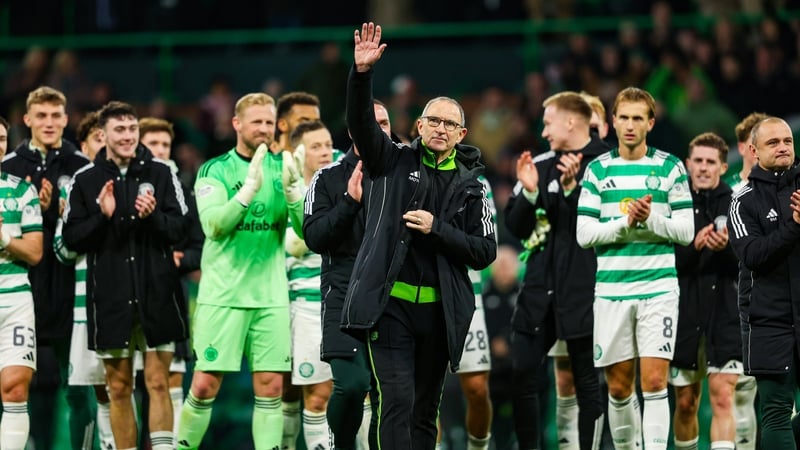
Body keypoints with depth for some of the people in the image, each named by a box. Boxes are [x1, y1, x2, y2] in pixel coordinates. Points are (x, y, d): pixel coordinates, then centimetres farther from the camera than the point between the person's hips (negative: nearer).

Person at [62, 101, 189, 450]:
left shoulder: (161, 173, 3)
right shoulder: (84, 181, 3)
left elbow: (179, 230, 1)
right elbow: (71, 238, 0)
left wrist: (153, 217, -18)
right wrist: (102, 217, -15)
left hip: (156, 293, -1)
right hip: (110, 297, 1)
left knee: (158, 383, -3)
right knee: (118, 388, 6)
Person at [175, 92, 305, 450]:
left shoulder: (283, 168, 7)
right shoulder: (214, 170, -1)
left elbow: (308, 230, -1)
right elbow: (214, 226, -16)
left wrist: (292, 189, -17)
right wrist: (250, 188, -26)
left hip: (271, 296, 3)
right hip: (223, 295, -3)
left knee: (270, 386, 0)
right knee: (205, 384, -4)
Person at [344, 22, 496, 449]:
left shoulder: (470, 186, 8)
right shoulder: (394, 162, 4)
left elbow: (485, 252, 2)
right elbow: (361, 123, -12)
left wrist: (437, 230, -12)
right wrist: (362, 73, -28)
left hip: (439, 311, 3)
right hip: (389, 304, -3)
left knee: (425, 409, 12)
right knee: (397, 402, -13)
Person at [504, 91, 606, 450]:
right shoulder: (542, 165, 12)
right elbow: (515, 227, 12)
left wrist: (572, 188, -20)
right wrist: (529, 193, -4)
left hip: (581, 289, -6)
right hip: (540, 287, 6)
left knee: (587, 383, 1)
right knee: (521, 376, 5)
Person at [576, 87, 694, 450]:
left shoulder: (671, 168, 4)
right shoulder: (598, 170, 6)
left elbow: (685, 231, 1)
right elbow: (584, 234, 1)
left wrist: (651, 219, -15)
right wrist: (626, 222, -13)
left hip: (658, 288, -2)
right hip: (611, 290, 2)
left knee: (654, 382, -10)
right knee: (619, 387, 6)